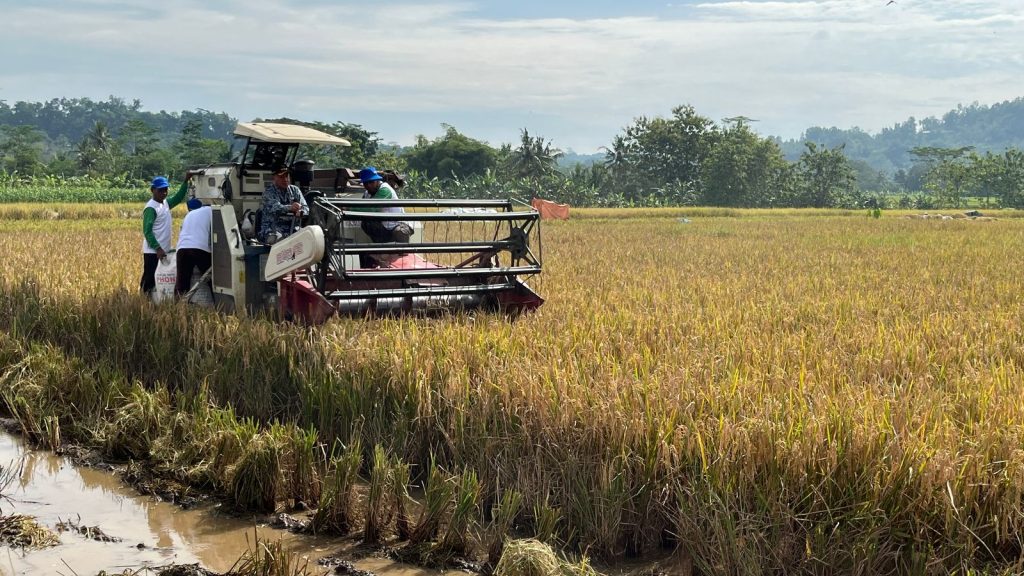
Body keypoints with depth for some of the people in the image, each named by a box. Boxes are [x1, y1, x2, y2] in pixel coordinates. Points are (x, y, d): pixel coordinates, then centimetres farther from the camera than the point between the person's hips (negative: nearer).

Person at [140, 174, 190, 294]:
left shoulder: (165, 203, 10)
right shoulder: (151, 208, -14)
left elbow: (178, 198, 27)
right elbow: (147, 231, -18)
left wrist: (186, 181, 15)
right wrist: (158, 248, -24)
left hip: (164, 251, 9)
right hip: (153, 252, -9)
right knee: (149, 280, -5)